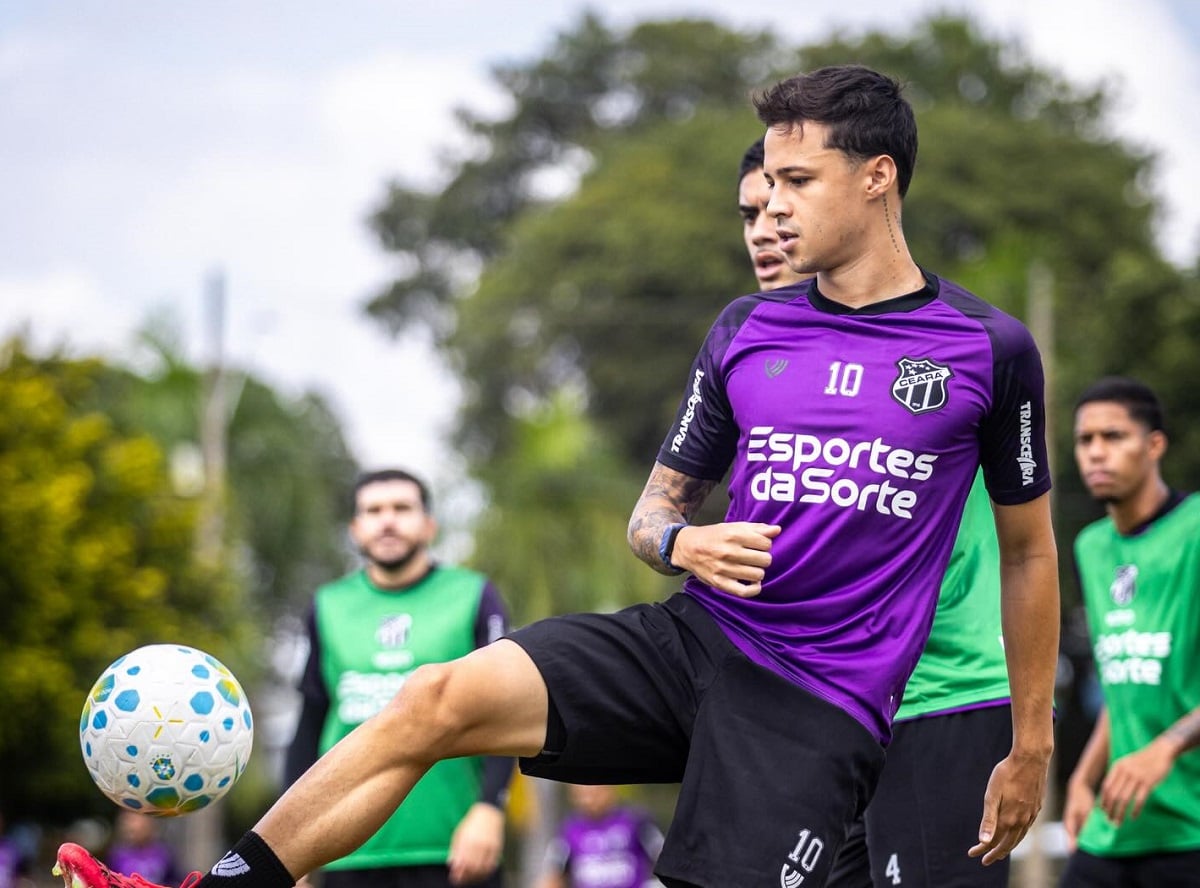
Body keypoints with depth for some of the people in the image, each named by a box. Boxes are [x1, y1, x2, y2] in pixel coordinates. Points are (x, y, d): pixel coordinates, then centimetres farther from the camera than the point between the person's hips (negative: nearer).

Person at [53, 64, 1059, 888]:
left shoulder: (990, 350, 0)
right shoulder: (746, 332, 10)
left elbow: (1029, 549, 8)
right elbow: (656, 504, 17)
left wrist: (1031, 746, 10)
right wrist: (681, 541, -8)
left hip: (821, 707, -4)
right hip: (693, 636, 4)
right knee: (439, 699, -15)